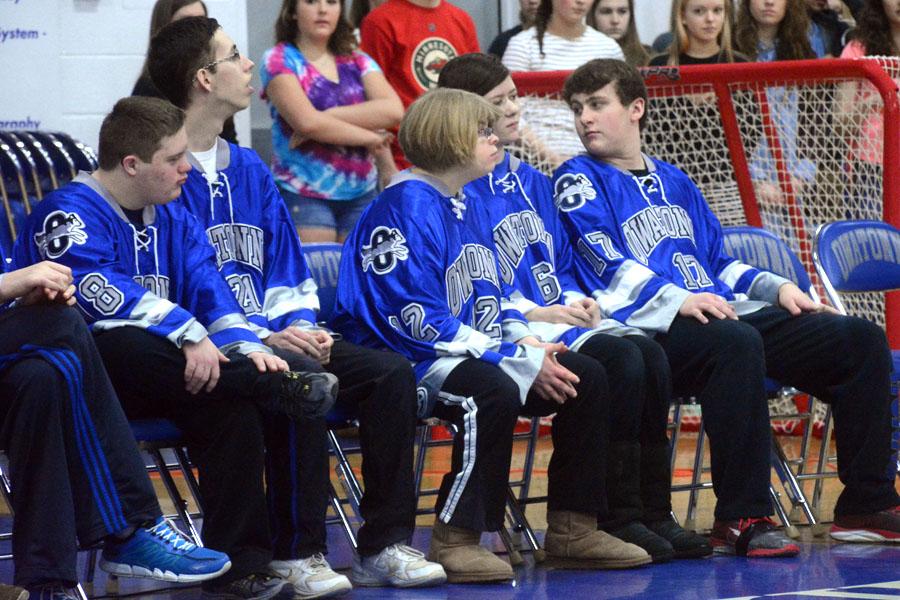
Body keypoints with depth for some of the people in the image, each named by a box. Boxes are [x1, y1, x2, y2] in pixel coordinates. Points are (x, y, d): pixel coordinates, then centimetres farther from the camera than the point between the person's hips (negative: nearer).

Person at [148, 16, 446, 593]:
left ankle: (387, 545, -10)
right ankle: (296, 555, -26)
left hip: (272, 335, 8)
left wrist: (300, 326, -2)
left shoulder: (250, 170, 18)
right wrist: (261, 337, -20)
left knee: (391, 372, -11)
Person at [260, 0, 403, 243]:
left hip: (361, 194, 4)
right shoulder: (278, 61, -1)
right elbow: (307, 121, -15)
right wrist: (370, 137, -7)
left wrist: (328, 117, -13)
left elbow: (393, 111, -6)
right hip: (304, 194, -4)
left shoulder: (358, 62, 11)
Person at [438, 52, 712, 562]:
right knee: (620, 359, -28)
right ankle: (618, 519, -23)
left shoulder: (530, 180, 20)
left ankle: (654, 514, -17)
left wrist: (576, 299, 2)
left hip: (561, 314, 8)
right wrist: (532, 312, -19)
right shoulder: (458, 190, -5)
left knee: (649, 352, -19)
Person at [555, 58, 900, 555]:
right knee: (735, 343, -40)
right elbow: (606, 264, -8)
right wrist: (676, 300, -23)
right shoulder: (578, 182, 6)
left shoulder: (674, 182, 29)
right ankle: (740, 521, -38)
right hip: (647, 328, -7)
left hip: (722, 313, 8)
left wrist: (775, 287, 12)